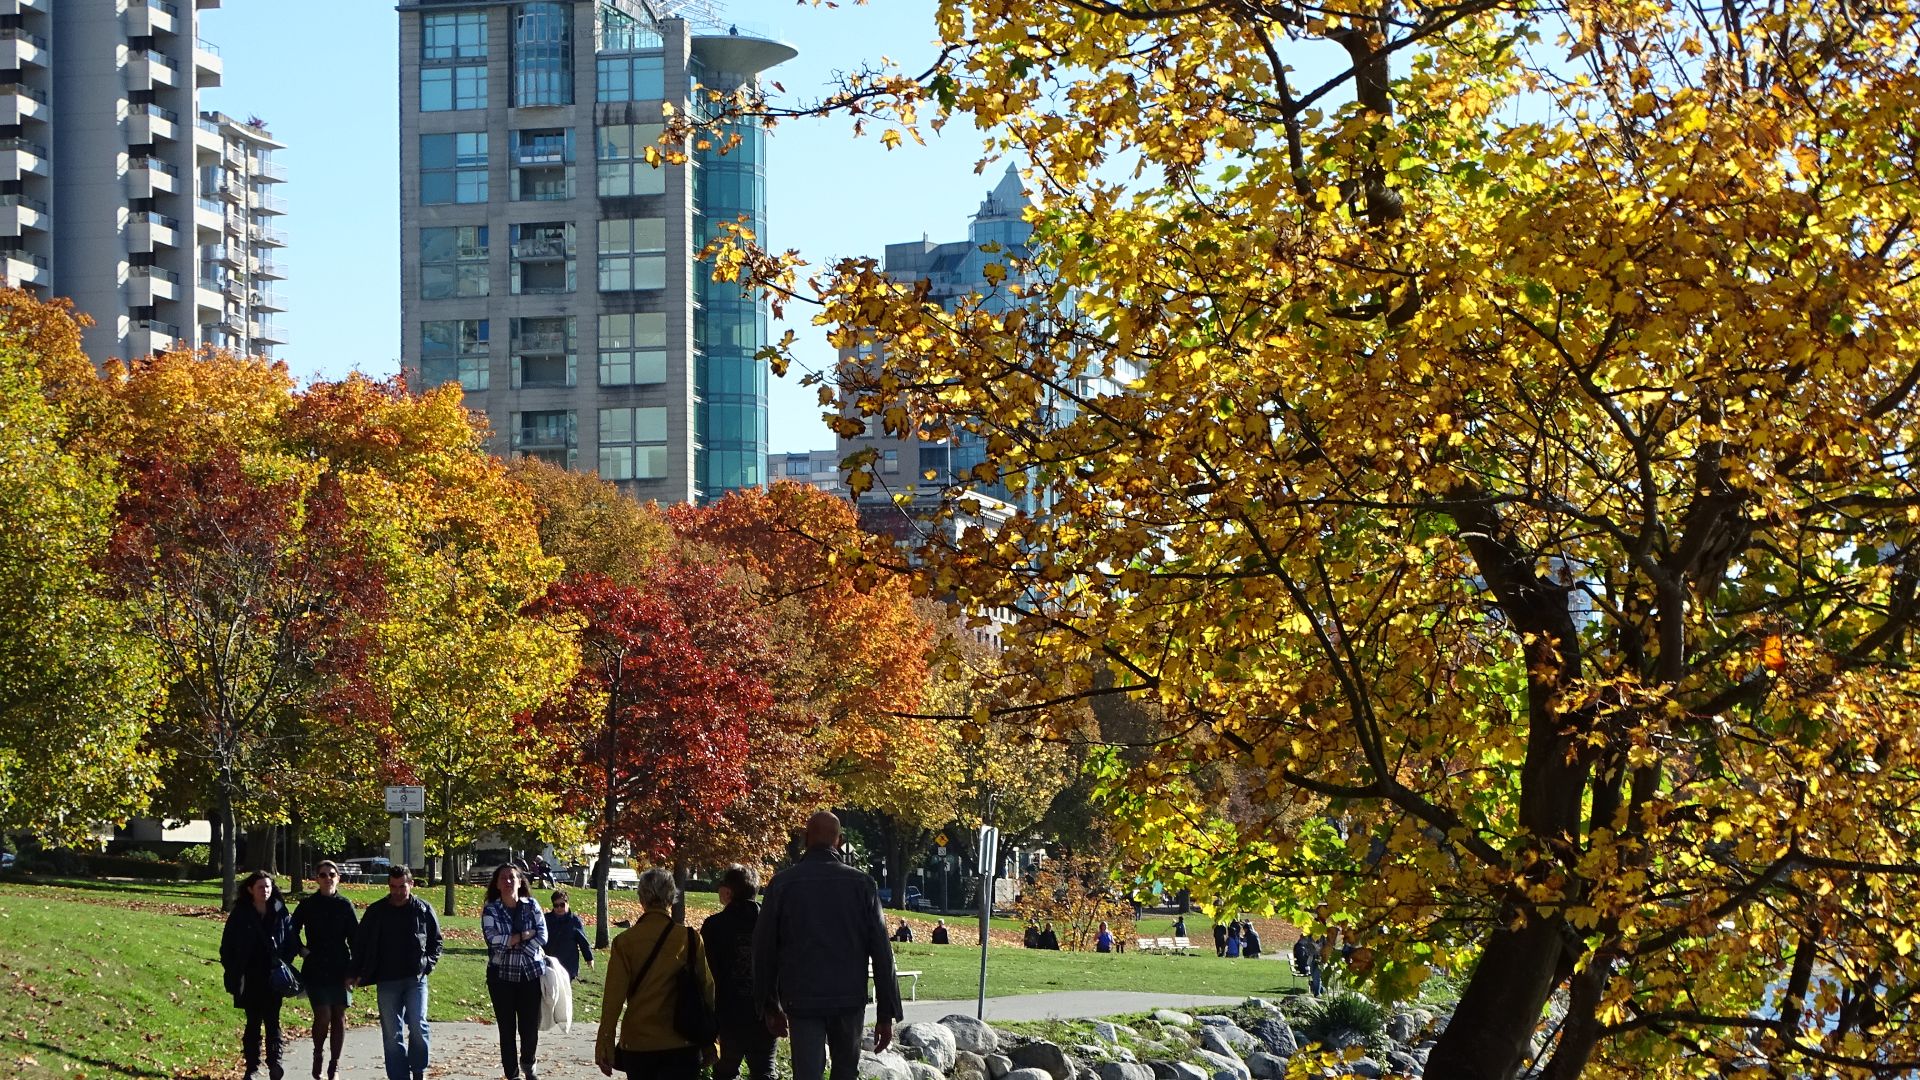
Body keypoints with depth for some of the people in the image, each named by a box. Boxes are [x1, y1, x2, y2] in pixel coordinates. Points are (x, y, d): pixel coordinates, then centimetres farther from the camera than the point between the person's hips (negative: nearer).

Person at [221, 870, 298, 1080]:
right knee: (253, 1022, 5)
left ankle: (274, 1061, -5)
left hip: (273, 977, 0)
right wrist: (233, 973, -3)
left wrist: (284, 966, -3)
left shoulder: (281, 914, 2)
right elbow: (227, 946, 3)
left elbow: (290, 943, 8)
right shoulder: (240, 915, 0)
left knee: (272, 1020, -5)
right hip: (249, 979, 0)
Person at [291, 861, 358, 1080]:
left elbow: (355, 938, 2)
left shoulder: (345, 905, 2)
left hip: (340, 969, 1)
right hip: (315, 969, -1)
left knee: (339, 1016, 3)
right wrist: (301, 949, -1)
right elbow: (292, 930, 13)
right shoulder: (307, 905, 3)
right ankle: (318, 1056, 12)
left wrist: (354, 970, -4)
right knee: (323, 1015, -12)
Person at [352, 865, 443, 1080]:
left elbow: (436, 941, 13)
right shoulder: (376, 912, 4)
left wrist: (429, 964, 0)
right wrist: (357, 973, 4)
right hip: (386, 981, 1)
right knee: (392, 1034, 2)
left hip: (416, 979, -1)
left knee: (418, 1026, -11)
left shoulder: (423, 910, 3)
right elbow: (360, 944, 10)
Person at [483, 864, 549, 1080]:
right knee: (507, 1029, 1)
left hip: (531, 973, 1)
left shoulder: (531, 905, 3)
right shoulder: (490, 910, -2)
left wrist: (510, 941, -13)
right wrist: (527, 935, -11)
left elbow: (542, 936, -6)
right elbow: (494, 940, -15)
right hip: (502, 975, -1)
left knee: (530, 1026, 4)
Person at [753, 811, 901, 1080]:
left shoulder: (783, 883, -2)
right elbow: (881, 952, -4)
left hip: (801, 1001, -1)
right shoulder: (861, 884, -2)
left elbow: (764, 948, 3)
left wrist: (769, 1006, 14)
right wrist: (886, 1013, 0)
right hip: (850, 999, 1)